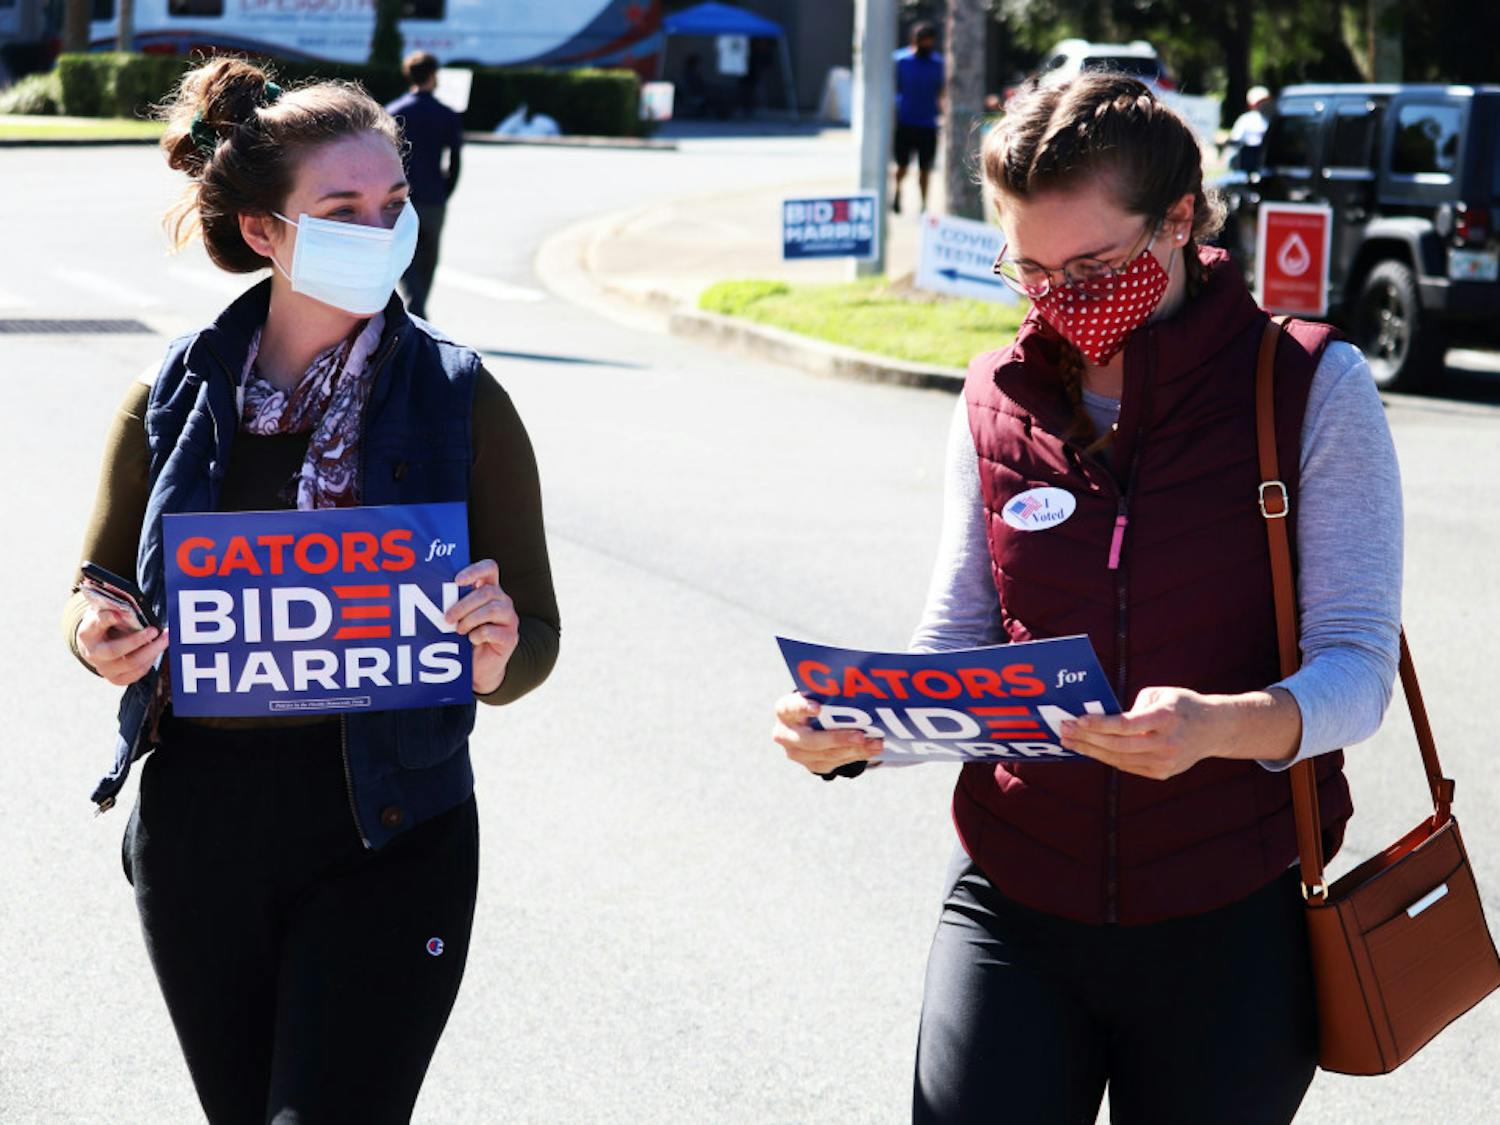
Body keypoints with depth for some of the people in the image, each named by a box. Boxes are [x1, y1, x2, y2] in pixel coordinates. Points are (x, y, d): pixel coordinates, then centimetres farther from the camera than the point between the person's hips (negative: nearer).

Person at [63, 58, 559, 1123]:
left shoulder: (460, 400, -3)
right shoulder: (174, 396, 2)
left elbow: (533, 641, 0)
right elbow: (98, 588, 12)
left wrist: (496, 653, -24)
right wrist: (99, 638, -12)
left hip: (386, 837, -3)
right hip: (197, 824, 3)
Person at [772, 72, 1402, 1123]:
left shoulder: (1312, 387, -6)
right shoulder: (1001, 398, 6)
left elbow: (1356, 666, -12)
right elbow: (955, 646, 8)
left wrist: (1223, 726, -33)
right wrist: (852, 727, -14)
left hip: (1230, 919, -2)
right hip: (1016, 908, 2)